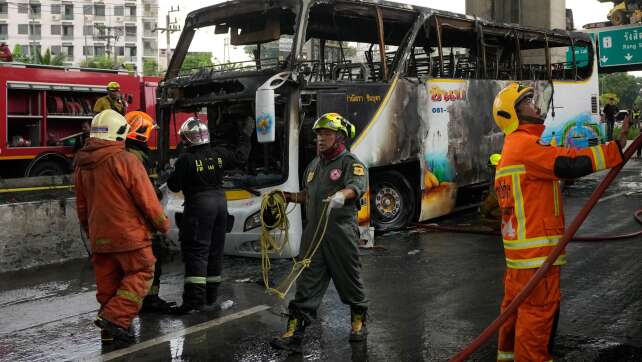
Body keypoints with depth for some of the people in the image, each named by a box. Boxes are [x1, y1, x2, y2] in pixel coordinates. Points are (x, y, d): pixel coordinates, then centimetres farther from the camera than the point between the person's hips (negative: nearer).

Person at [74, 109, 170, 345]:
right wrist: (162, 224, 1)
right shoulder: (125, 161, -16)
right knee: (140, 274, 5)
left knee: (108, 281, 14)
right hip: (128, 233, -7)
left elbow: (81, 205, 17)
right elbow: (147, 199, -13)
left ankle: (110, 330, 21)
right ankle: (114, 318, -7)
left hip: (99, 235, 7)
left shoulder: (82, 164, 7)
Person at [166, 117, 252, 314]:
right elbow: (240, 157, 16)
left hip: (199, 206, -6)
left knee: (196, 252, -5)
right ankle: (211, 296, 23)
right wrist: (246, 135, 27)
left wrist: (175, 171, 11)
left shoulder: (186, 160, -13)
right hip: (220, 202, 6)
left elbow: (174, 186, -9)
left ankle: (194, 300, -10)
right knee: (215, 250, 13)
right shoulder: (218, 154, 2)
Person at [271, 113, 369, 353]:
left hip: (341, 233, -5)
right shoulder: (314, 165, 19)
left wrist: (341, 195, -45)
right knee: (307, 282, 2)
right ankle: (294, 333, 2)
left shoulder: (351, 163, -5)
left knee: (349, 279, 10)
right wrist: (288, 197, 17)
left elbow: (357, 185, -26)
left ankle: (358, 320, 33)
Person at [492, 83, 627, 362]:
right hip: (535, 247, -11)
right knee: (539, 306, -3)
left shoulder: (511, 147, 20)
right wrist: (617, 148, -22)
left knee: (517, 300, 20)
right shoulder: (525, 144, -15)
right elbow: (569, 164, -24)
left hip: (519, 245, 11)